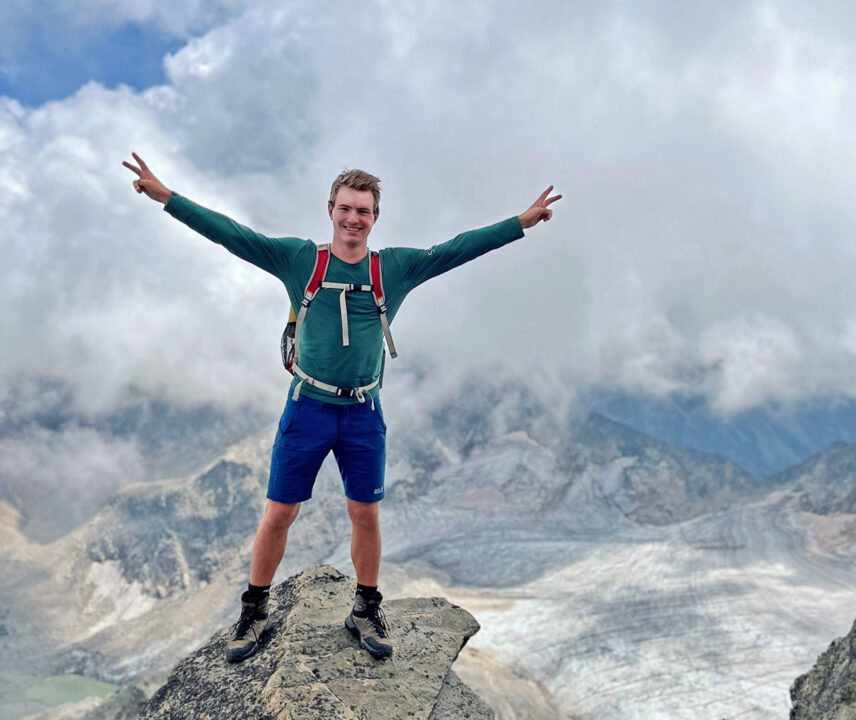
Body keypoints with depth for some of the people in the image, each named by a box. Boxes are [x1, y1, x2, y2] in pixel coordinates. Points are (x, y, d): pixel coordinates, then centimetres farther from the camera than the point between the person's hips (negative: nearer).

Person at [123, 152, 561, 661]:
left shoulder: (396, 267, 2)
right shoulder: (298, 258, -2)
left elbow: (459, 249, 1)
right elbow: (231, 234, -5)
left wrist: (523, 222, -1)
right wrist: (166, 196, -11)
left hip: (364, 413, 1)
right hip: (307, 407, -1)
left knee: (366, 515, 10)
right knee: (278, 515, 4)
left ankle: (367, 611, 29)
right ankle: (255, 612, 23)